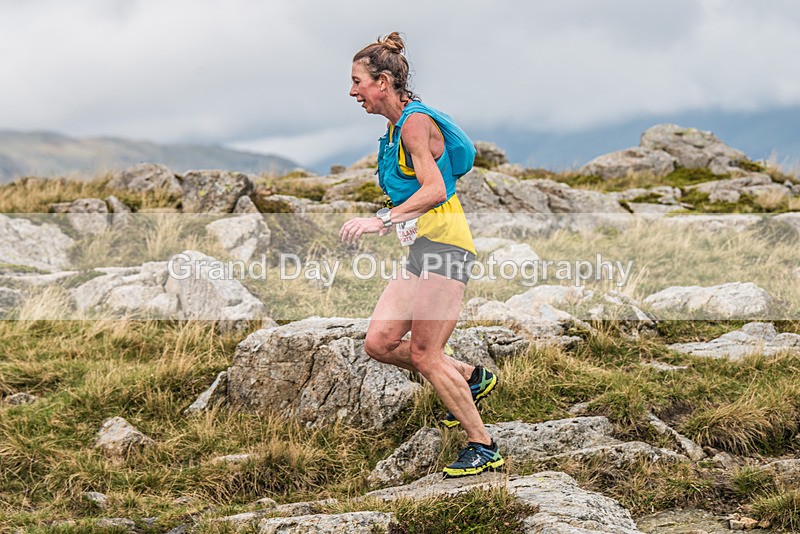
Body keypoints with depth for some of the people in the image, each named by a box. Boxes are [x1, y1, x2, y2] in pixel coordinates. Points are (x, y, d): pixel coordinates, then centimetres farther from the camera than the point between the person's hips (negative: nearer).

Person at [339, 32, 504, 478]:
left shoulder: (415, 123, -12)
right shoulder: (396, 127, 17)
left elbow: (435, 189, -24)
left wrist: (383, 219, -30)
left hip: (444, 244, -9)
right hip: (420, 249, 9)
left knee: (424, 354, -9)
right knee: (380, 343, 1)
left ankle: (484, 448, 2)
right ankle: (470, 377, 18)